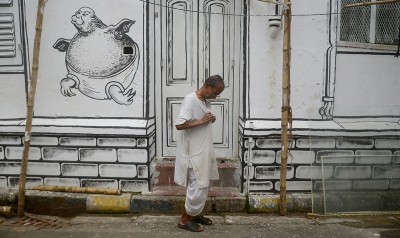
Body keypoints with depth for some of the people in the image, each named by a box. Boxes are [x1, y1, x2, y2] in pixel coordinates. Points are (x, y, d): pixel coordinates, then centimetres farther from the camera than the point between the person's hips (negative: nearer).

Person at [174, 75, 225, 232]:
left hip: (204, 152, 9)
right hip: (194, 153, -9)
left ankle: (195, 214, 33)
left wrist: (210, 120, -1)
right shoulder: (190, 100, -19)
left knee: (203, 185, 17)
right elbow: (179, 125, -27)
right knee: (198, 187, -2)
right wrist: (201, 121, -25)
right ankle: (184, 220, 13)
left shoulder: (206, 102, 9)